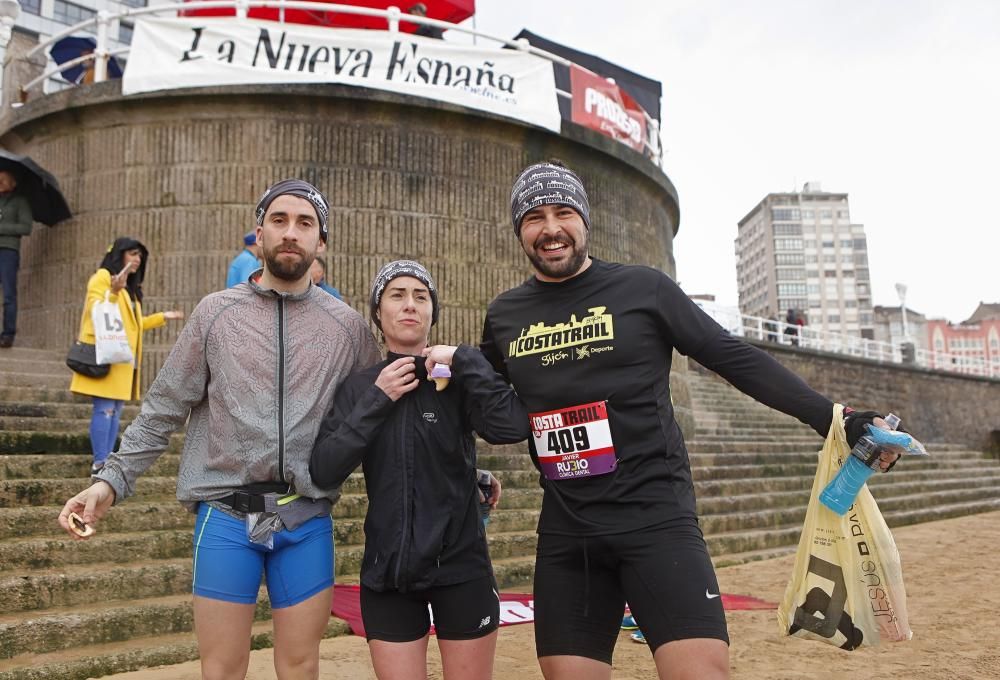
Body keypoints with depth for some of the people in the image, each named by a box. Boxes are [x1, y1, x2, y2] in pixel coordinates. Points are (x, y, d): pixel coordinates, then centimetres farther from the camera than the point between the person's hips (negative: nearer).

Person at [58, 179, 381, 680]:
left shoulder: (348, 326, 3)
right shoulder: (216, 312, 1)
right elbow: (163, 409, 5)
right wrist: (110, 480, -4)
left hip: (307, 522, 1)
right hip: (225, 516, 0)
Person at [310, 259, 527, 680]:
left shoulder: (459, 378, -4)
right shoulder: (359, 387, 2)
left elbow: (513, 428, -22)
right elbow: (323, 472, -9)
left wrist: (463, 359, -18)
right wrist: (377, 400, -14)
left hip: (460, 566, -1)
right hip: (387, 570, 2)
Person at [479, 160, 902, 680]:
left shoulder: (643, 287, 0)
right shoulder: (503, 316, 9)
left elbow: (737, 359, 0)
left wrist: (831, 417, -6)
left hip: (656, 517, -3)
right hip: (564, 533, 3)